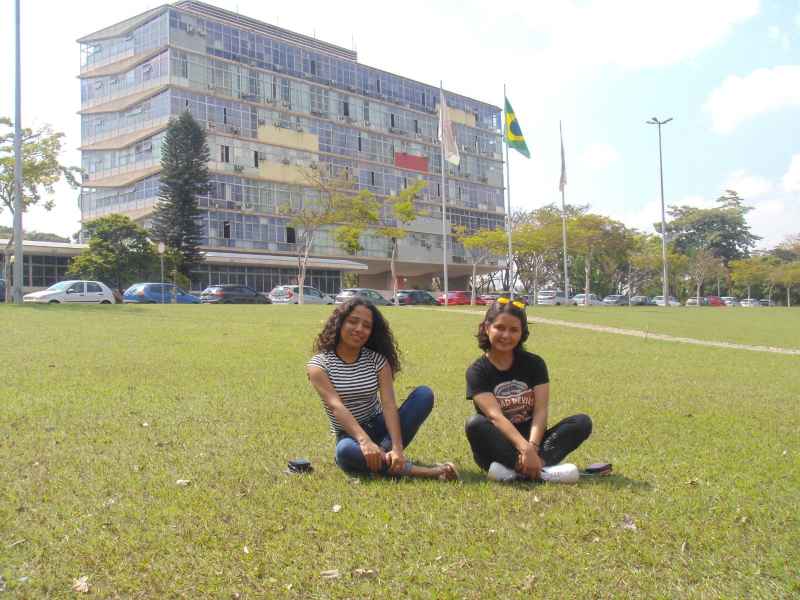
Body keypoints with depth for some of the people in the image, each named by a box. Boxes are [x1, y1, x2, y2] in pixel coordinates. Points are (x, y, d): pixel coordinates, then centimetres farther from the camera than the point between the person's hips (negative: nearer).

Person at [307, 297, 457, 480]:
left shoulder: (377, 359, -2)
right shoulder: (318, 365, -9)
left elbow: (389, 404, -15)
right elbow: (336, 406, -25)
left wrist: (397, 448, -32)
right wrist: (364, 441, -40)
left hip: (379, 427, 3)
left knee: (424, 394, -19)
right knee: (346, 452, -41)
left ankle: (382, 455, -29)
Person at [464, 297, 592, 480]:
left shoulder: (534, 363, 1)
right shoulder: (477, 371, -7)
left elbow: (540, 410, -10)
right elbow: (495, 416, -22)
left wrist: (532, 447, -29)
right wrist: (525, 449, -37)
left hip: (532, 439, 3)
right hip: (498, 446, -3)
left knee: (582, 422, -20)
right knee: (475, 424, -33)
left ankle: (517, 469, -39)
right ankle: (540, 467, -40)